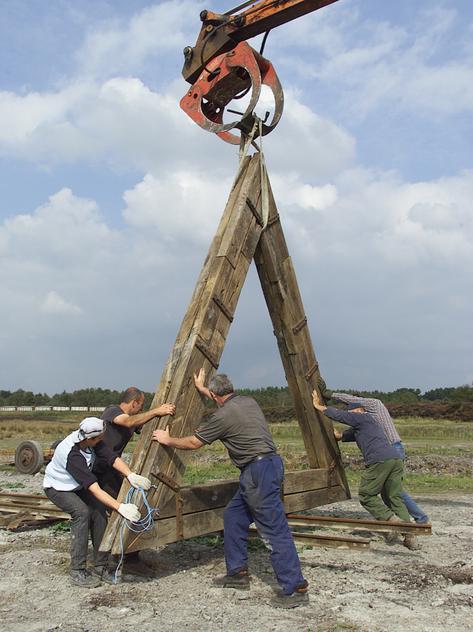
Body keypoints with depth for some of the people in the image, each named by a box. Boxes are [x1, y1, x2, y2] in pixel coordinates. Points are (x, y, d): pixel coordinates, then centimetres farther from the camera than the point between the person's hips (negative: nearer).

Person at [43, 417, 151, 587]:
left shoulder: (92, 441, -22)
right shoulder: (72, 455, -40)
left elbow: (112, 458, -23)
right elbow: (95, 489, -44)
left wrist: (130, 475, -41)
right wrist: (120, 507, -49)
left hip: (77, 486, 6)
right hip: (57, 487, -6)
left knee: (99, 511, -13)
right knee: (82, 512, -28)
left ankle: (100, 567, -4)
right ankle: (77, 571, -18)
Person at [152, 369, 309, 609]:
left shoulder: (224, 415, -11)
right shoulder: (248, 401, 12)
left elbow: (193, 442, 0)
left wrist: (168, 440, 16)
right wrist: (202, 389, 46)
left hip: (259, 471, -10)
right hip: (267, 465, 10)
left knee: (274, 530, -6)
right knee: (233, 516, 18)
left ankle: (295, 588, -2)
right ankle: (238, 573, 26)